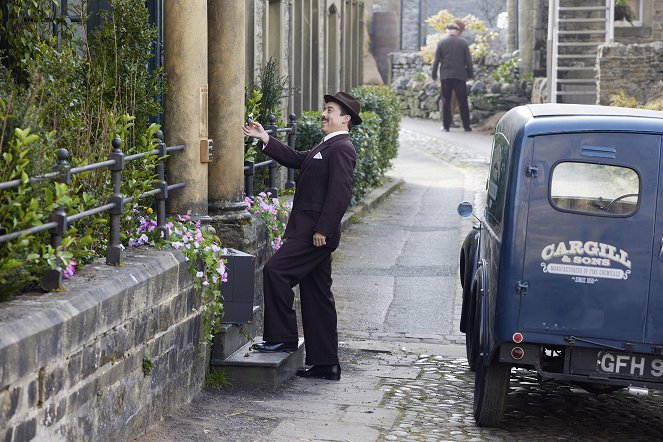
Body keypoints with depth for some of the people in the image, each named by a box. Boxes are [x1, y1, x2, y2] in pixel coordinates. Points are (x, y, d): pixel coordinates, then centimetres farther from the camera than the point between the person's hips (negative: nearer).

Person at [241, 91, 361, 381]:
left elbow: (340, 193, -20)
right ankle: (326, 364, 13)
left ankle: (282, 337, -6)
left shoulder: (341, 148, -12)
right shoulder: (326, 147, 20)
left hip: (315, 231, -10)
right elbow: (296, 160, 24)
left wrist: (322, 230, -22)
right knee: (317, 296, 10)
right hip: (310, 230, 10)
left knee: (275, 271, -14)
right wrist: (264, 139, 18)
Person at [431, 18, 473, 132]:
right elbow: (468, 61, 2)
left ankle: (446, 126, 5)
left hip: (445, 76, 0)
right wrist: (470, 74, 13)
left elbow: (436, 60, 0)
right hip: (460, 76, 0)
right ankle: (466, 126, 3)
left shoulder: (441, 43, 0)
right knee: (463, 102, 4)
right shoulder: (463, 43, 0)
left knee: (446, 101, 6)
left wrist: (434, 74, 9)